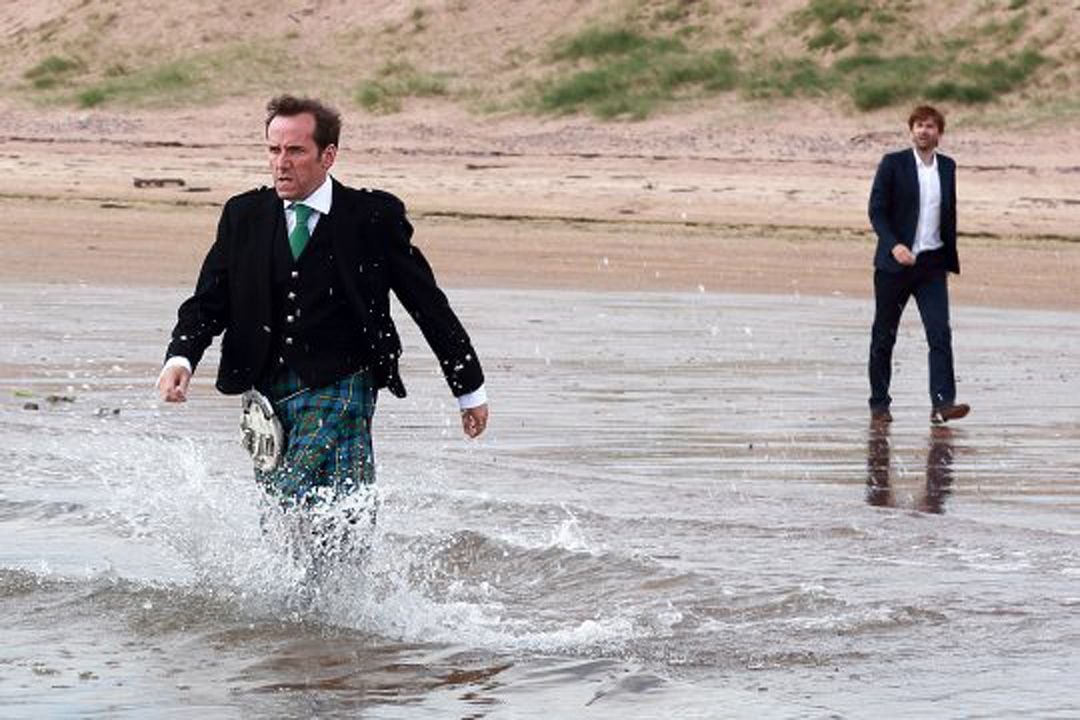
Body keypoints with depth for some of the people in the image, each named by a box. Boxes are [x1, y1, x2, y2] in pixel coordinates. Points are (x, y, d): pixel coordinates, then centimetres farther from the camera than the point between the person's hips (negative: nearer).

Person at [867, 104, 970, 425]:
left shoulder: (947, 167, 9)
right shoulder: (893, 164, -5)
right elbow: (876, 210, -8)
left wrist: (950, 259, 15)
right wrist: (893, 245, -23)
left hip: (932, 265, 3)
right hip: (894, 264, -3)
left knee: (940, 334, -11)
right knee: (884, 336, 6)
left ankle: (942, 404, -17)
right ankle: (879, 404, 16)